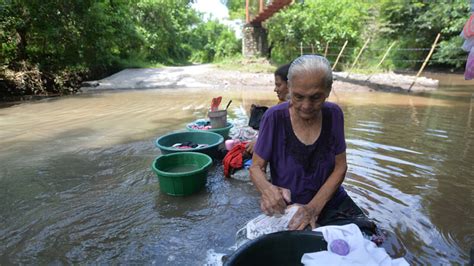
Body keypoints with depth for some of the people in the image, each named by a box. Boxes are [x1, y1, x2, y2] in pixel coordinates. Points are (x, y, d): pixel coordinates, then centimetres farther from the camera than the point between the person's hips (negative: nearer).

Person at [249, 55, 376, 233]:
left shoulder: (333, 114, -6)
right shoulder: (275, 117, -16)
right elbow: (256, 167, -9)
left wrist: (315, 207, -17)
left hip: (331, 201, 3)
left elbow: (340, 167, -3)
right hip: (286, 207, -2)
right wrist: (267, 189, -32)